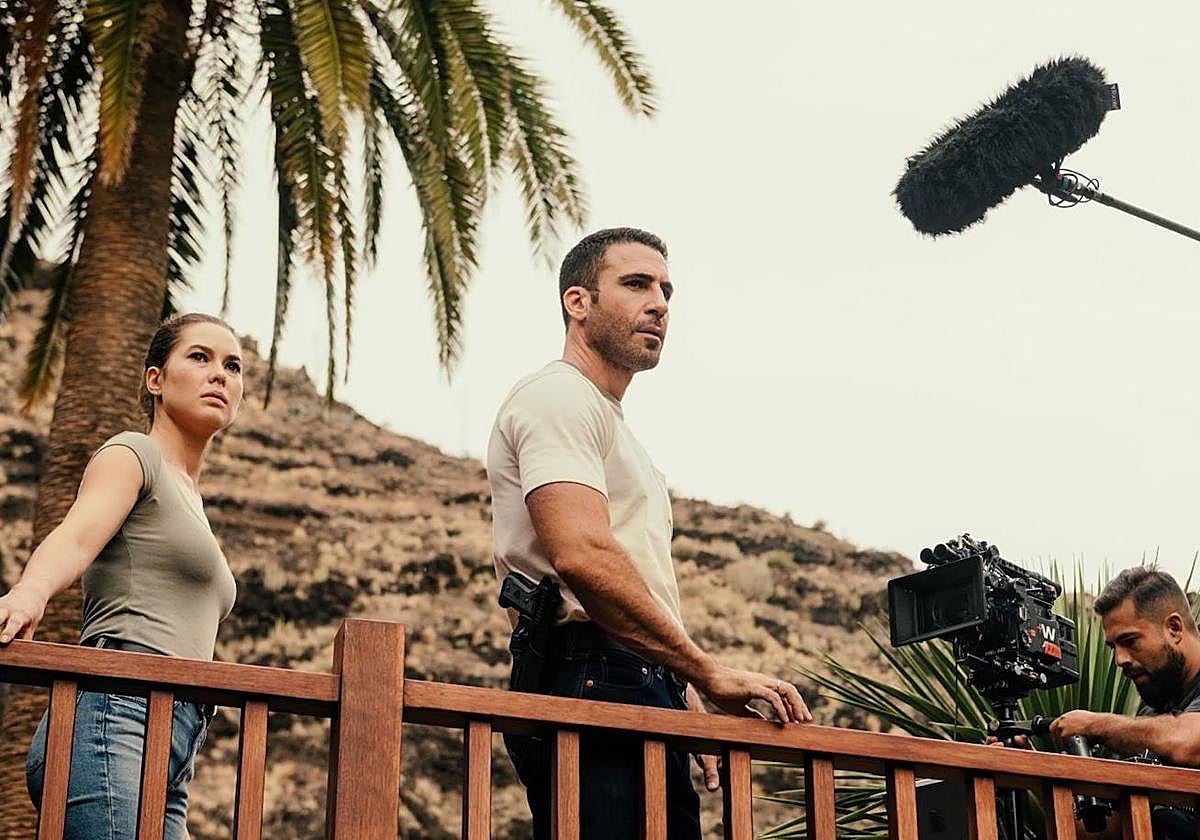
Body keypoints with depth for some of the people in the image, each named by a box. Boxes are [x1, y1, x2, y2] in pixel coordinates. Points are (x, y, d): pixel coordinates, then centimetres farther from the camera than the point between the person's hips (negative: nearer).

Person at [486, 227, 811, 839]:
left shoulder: (606, 421, 30)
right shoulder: (558, 396, -3)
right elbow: (582, 556, -19)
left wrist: (692, 709, 17)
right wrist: (709, 676, -17)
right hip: (592, 683, -10)